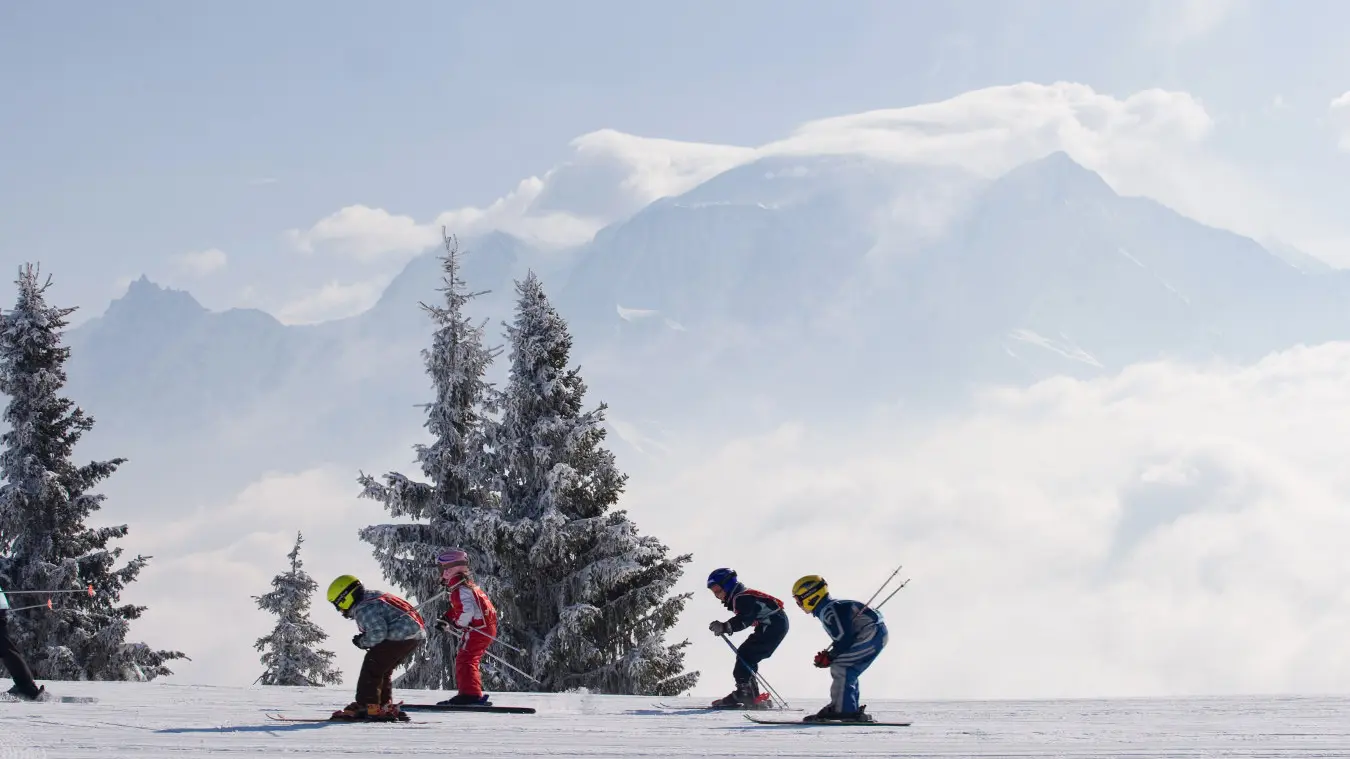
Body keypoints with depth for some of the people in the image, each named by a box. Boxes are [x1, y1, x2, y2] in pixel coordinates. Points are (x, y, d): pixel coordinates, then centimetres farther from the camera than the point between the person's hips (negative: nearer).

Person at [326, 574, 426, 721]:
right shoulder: (373, 596, 20)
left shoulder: (363, 609, -12)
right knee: (383, 670, 19)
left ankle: (367, 706, -6)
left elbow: (378, 633, -21)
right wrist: (365, 639, 14)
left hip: (401, 635, -10)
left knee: (372, 668, -3)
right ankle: (386, 706, 20)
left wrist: (363, 642, -3)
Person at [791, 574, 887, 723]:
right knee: (847, 672, 13)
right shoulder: (827, 609, 20)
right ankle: (850, 712, 15)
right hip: (877, 634, 11)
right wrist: (828, 655, 10)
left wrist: (829, 657, -8)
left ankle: (841, 709, -23)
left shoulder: (828, 610, -14)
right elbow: (843, 637, 23)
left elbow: (844, 637, -20)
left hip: (872, 634, -11)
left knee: (840, 666, -17)